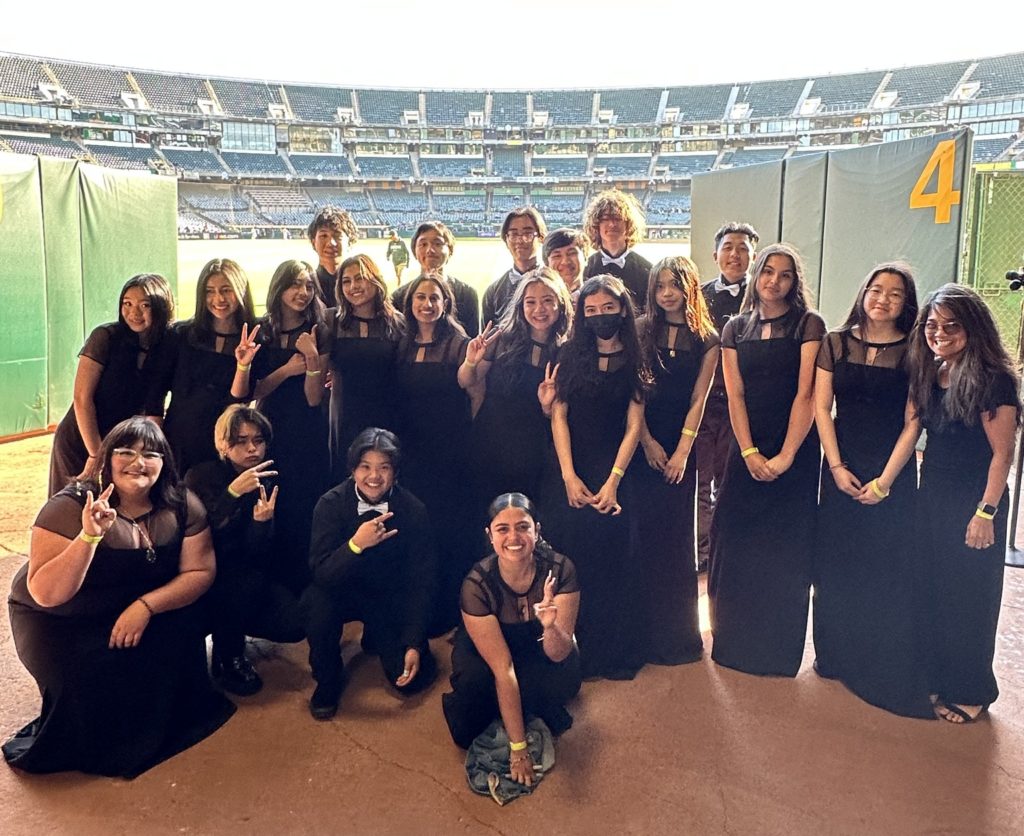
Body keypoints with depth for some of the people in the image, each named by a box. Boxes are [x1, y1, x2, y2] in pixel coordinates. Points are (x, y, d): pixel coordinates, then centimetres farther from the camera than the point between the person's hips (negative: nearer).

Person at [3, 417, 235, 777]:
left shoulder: (182, 506, -13)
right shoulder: (69, 507, -24)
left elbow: (200, 572, -15)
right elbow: (45, 594, -29)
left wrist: (146, 606, -29)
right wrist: (89, 536, -42)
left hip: (141, 611, 4)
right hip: (58, 621, -3)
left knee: (184, 633, -22)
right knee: (93, 679, -28)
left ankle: (161, 722, 6)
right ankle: (90, 747, 6)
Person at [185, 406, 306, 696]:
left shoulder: (268, 482, -1)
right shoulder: (201, 476, -10)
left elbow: (258, 554, -7)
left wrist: (262, 521, -28)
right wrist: (233, 492, -34)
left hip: (251, 574, 4)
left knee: (295, 624, -17)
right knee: (248, 579, -35)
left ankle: (228, 626, 12)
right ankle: (226, 657, -9)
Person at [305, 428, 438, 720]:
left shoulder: (414, 510, -16)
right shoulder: (331, 504, -17)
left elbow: (421, 582, -11)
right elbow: (321, 574, -24)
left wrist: (414, 645, -16)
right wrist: (356, 544, -43)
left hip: (392, 600, 1)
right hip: (344, 592, 0)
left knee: (413, 677, -13)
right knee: (317, 600, -34)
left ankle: (375, 636, 21)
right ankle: (327, 679, -5)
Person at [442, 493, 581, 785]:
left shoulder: (560, 569, -26)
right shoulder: (477, 585, -31)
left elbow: (558, 654, -26)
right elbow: (502, 668, -29)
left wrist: (550, 627, -50)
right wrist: (518, 748, -26)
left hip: (537, 651, 1)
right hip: (484, 651, -1)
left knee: (564, 681, -32)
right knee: (466, 732, -24)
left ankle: (541, 712, 3)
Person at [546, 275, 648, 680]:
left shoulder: (634, 361, 3)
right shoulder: (570, 355, 5)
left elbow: (633, 426, -2)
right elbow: (558, 416, 0)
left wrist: (613, 481, -12)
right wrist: (569, 476, -9)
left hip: (614, 472, -1)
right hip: (569, 472, 1)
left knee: (613, 560, 1)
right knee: (571, 559, 3)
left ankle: (615, 653, 15)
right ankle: (570, 652, 16)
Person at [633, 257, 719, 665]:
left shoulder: (706, 340, 3)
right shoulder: (642, 331, 4)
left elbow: (698, 399, 0)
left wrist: (681, 451, -7)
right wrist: (648, 442, -7)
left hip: (682, 446, 0)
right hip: (642, 443, 0)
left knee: (676, 534, 4)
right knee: (643, 532, 0)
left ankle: (677, 632, 16)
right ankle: (644, 627, 12)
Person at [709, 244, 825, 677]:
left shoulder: (809, 325, -2)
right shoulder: (736, 328, 8)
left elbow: (806, 394, -9)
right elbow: (735, 395, 2)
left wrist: (785, 456, -15)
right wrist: (750, 453, -9)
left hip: (796, 449, -3)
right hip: (747, 449, 3)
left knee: (785, 548, 2)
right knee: (736, 543, 3)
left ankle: (779, 648, 18)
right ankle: (732, 641, 20)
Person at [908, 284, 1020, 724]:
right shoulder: (929, 375, 6)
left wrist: (985, 513, -17)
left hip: (973, 502, -7)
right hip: (932, 497, 7)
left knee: (968, 596, 5)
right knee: (930, 590, 14)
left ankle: (969, 692, 22)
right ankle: (934, 676, 30)